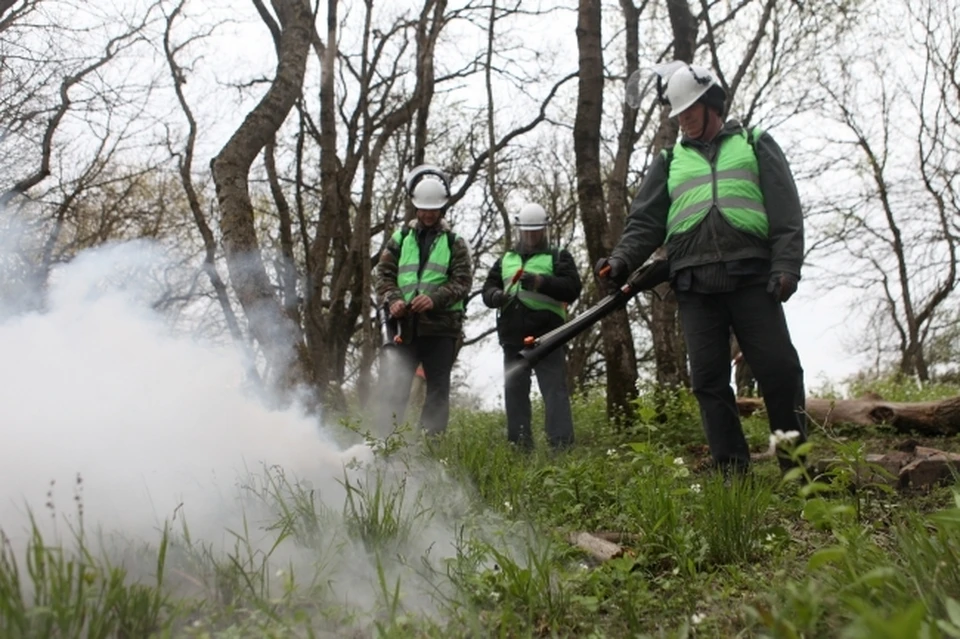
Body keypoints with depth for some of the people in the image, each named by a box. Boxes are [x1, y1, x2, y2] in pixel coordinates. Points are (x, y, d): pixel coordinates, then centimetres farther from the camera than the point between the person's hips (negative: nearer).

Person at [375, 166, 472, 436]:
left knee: (438, 388, 3)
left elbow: (463, 281, -1)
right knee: (394, 386, -2)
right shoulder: (400, 238, 13)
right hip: (404, 324, 1)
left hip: (441, 325, -1)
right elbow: (384, 273, 9)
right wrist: (392, 299, -11)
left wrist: (435, 298, -18)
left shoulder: (454, 242, 8)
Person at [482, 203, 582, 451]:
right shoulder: (505, 260, 21)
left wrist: (540, 282, -18)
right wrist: (497, 295, -9)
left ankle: (562, 445, -12)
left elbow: (572, 288, -4)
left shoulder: (558, 257, 10)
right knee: (514, 391, 6)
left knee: (554, 390, -9)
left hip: (546, 336, -4)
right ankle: (519, 446, 13)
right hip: (513, 337, 4)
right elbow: (488, 289, 15)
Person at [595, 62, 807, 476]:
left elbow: (785, 211, 6)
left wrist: (786, 266, -7)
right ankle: (733, 473, 7)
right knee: (709, 380, 0)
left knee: (779, 369, -5)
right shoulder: (670, 162, 23)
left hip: (751, 276, -2)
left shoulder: (755, 145, 17)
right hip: (694, 285, 3)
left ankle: (797, 468, 6)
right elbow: (645, 221, 12)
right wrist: (622, 260, -7)